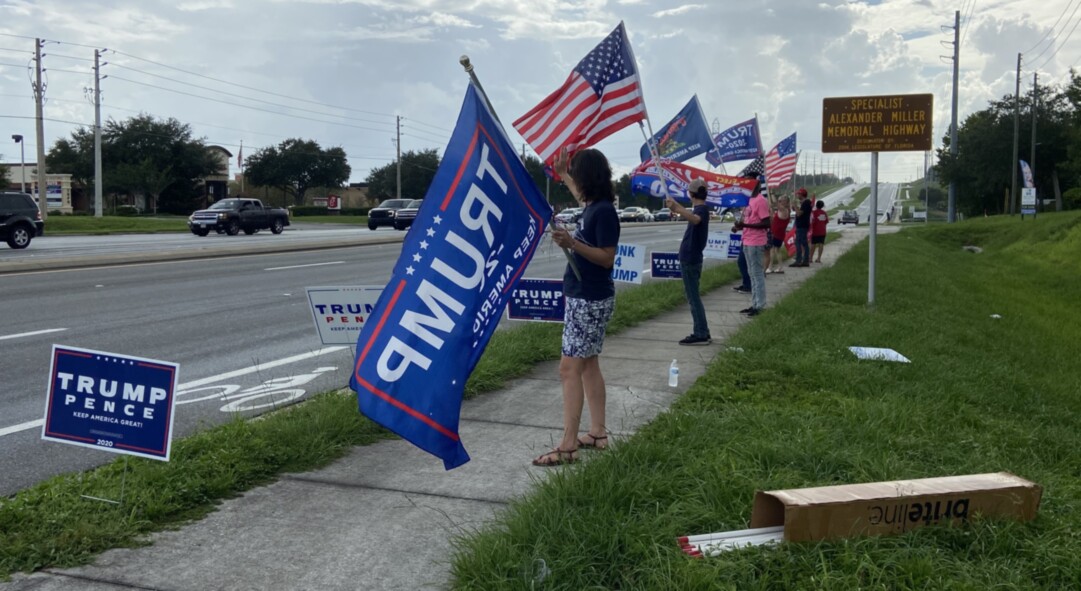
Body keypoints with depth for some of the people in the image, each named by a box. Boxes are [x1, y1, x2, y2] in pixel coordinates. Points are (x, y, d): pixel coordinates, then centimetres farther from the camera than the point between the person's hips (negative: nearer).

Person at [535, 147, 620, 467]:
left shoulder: (604, 211, -18)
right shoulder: (592, 206, 9)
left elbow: (607, 258, -21)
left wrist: (572, 243, -30)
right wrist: (562, 174, 39)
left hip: (590, 300, -10)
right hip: (585, 297, 10)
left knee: (569, 369, -10)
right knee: (588, 365, 14)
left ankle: (568, 446, -8)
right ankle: (597, 433, 22)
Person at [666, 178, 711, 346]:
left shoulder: (702, 209, -17)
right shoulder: (699, 209, 14)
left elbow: (695, 219, -43)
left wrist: (677, 208, -55)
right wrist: (676, 207, 50)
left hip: (690, 260, -10)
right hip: (691, 259, 10)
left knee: (693, 297, -7)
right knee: (693, 297, 15)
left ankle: (701, 334, -5)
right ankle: (702, 333, 20)